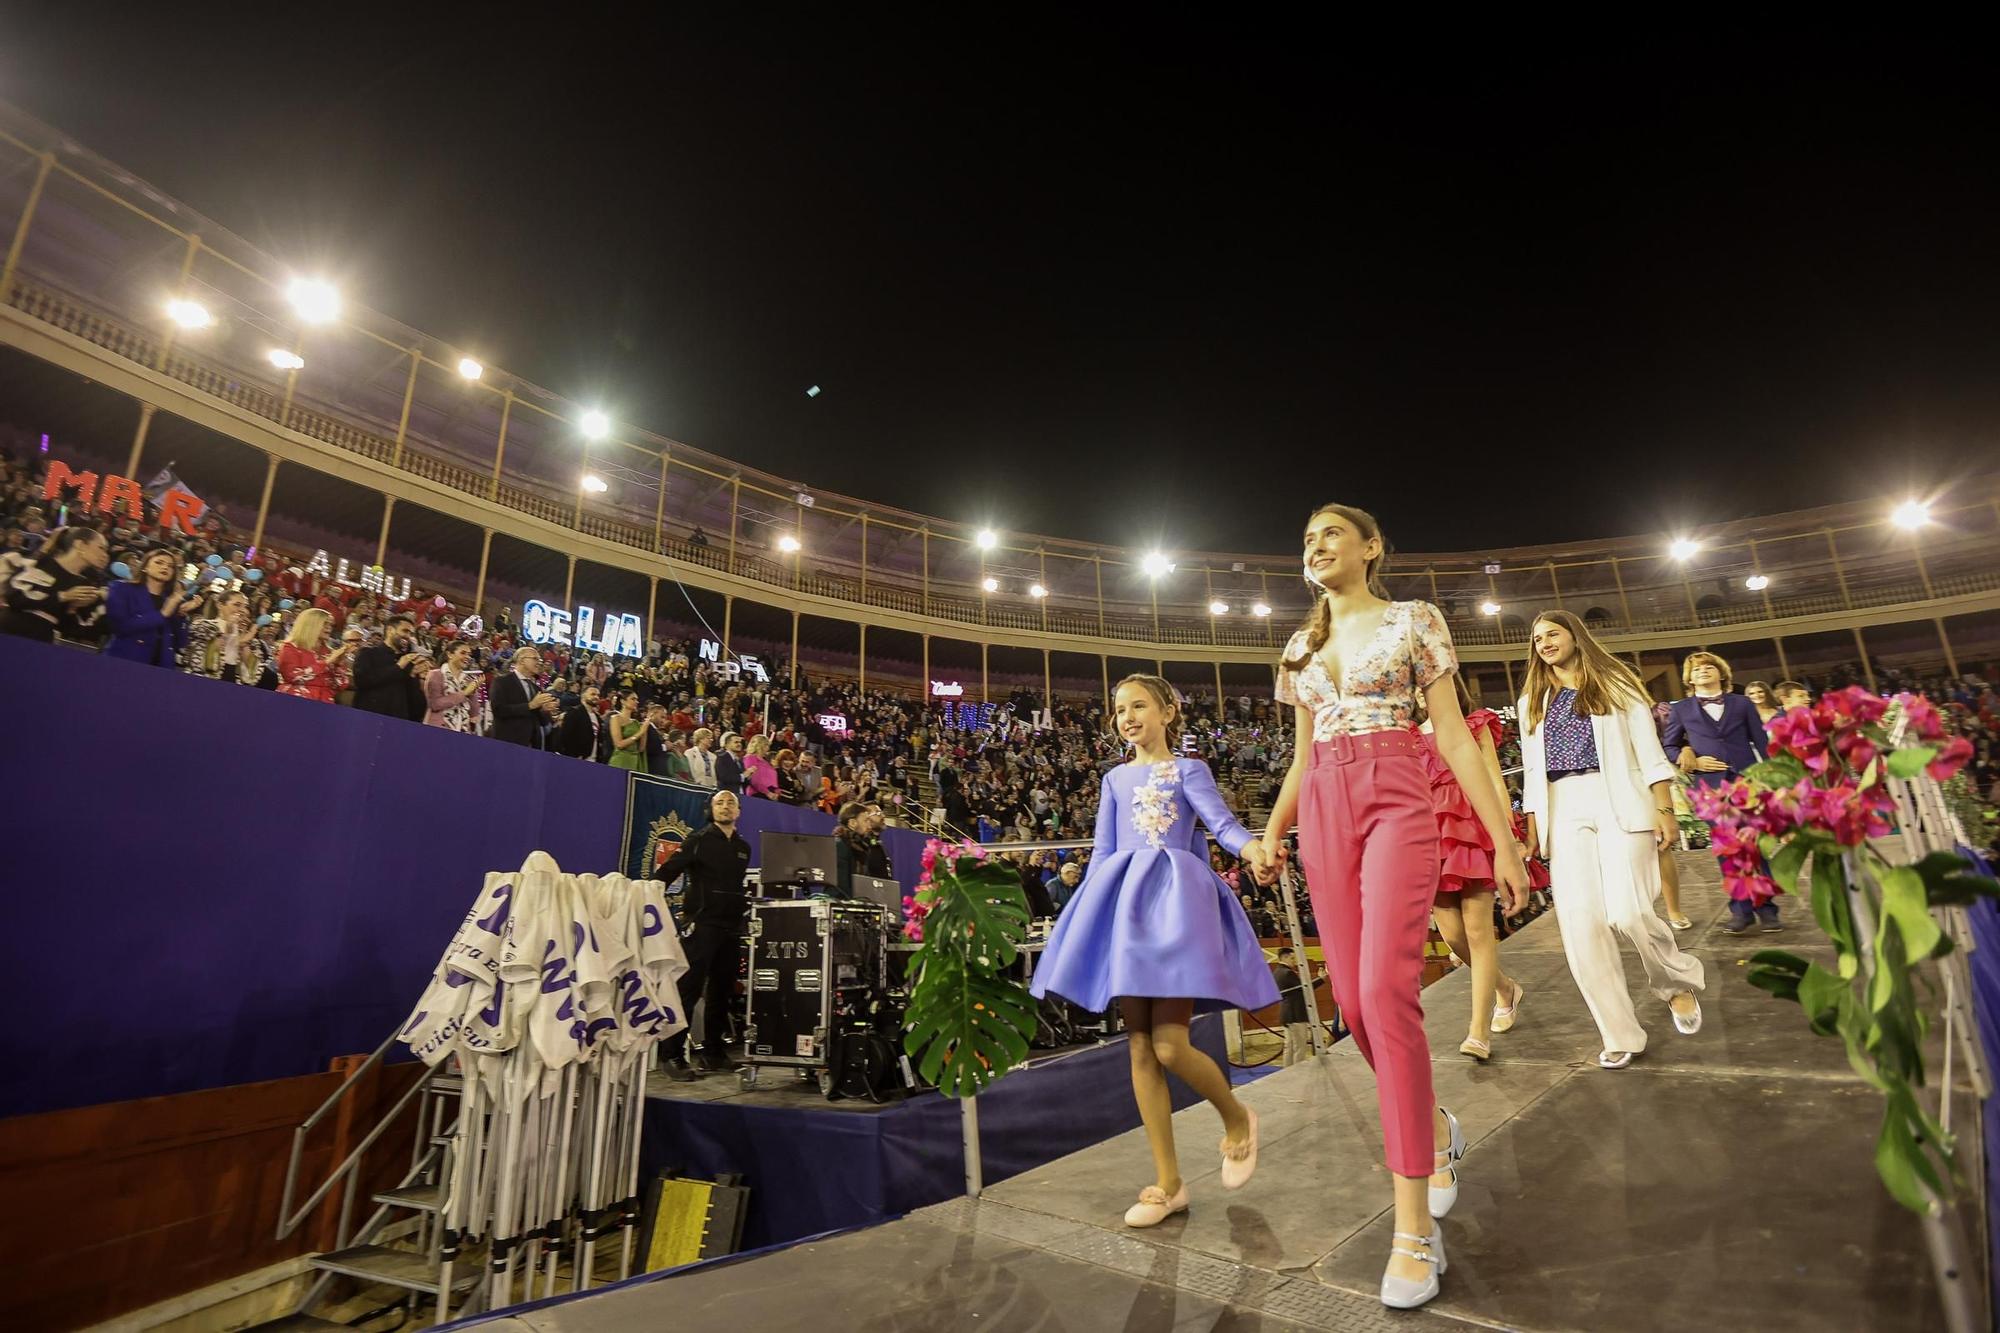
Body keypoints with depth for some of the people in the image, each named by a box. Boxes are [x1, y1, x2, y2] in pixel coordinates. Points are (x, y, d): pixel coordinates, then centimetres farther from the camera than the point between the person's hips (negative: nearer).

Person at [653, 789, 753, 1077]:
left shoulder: (743, 848, 14)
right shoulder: (699, 841, -3)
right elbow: (666, 872, -11)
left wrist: (746, 908, 13)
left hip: (732, 928, 6)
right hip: (701, 924, -6)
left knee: (722, 992, 10)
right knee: (688, 990, -7)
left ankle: (712, 1051, 20)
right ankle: (674, 1055, -1)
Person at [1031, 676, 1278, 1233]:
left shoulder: (1187, 769, 6)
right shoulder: (1115, 779, 18)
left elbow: (1221, 821, -9)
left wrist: (1255, 849, -29)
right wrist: (1090, 908, 11)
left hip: (1175, 899, -5)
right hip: (1124, 904, 5)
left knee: (1170, 1045, -12)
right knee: (1141, 1047, 5)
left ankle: (1237, 1118, 20)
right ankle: (1168, 1182, 16)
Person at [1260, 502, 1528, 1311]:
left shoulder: (1413, 621, 5)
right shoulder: (1301, 646, 17)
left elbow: (1453, 737, 2)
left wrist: (1503, 837, -2)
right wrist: (1273, 831, 7)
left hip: (1397, 803, -5)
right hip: (1324, 814, 5)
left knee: (1386, 988, -18)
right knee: (1354, 999, 4)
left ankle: (1415, 1223, -8)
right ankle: (1435, 1129, 32)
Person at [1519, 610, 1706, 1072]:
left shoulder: (1614, 684, 9)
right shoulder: (1531, 702, 19)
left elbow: (1649, 751, 2)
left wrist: (1664, 810, -7)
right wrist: (1533, 827, 10)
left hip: (1618, 802, -3)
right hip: (1562, 812, 3)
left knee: (1628, 912, -16)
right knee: (1579, 925, -7)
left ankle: (1680, 983, 18)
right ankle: (1620, 1036, 5)